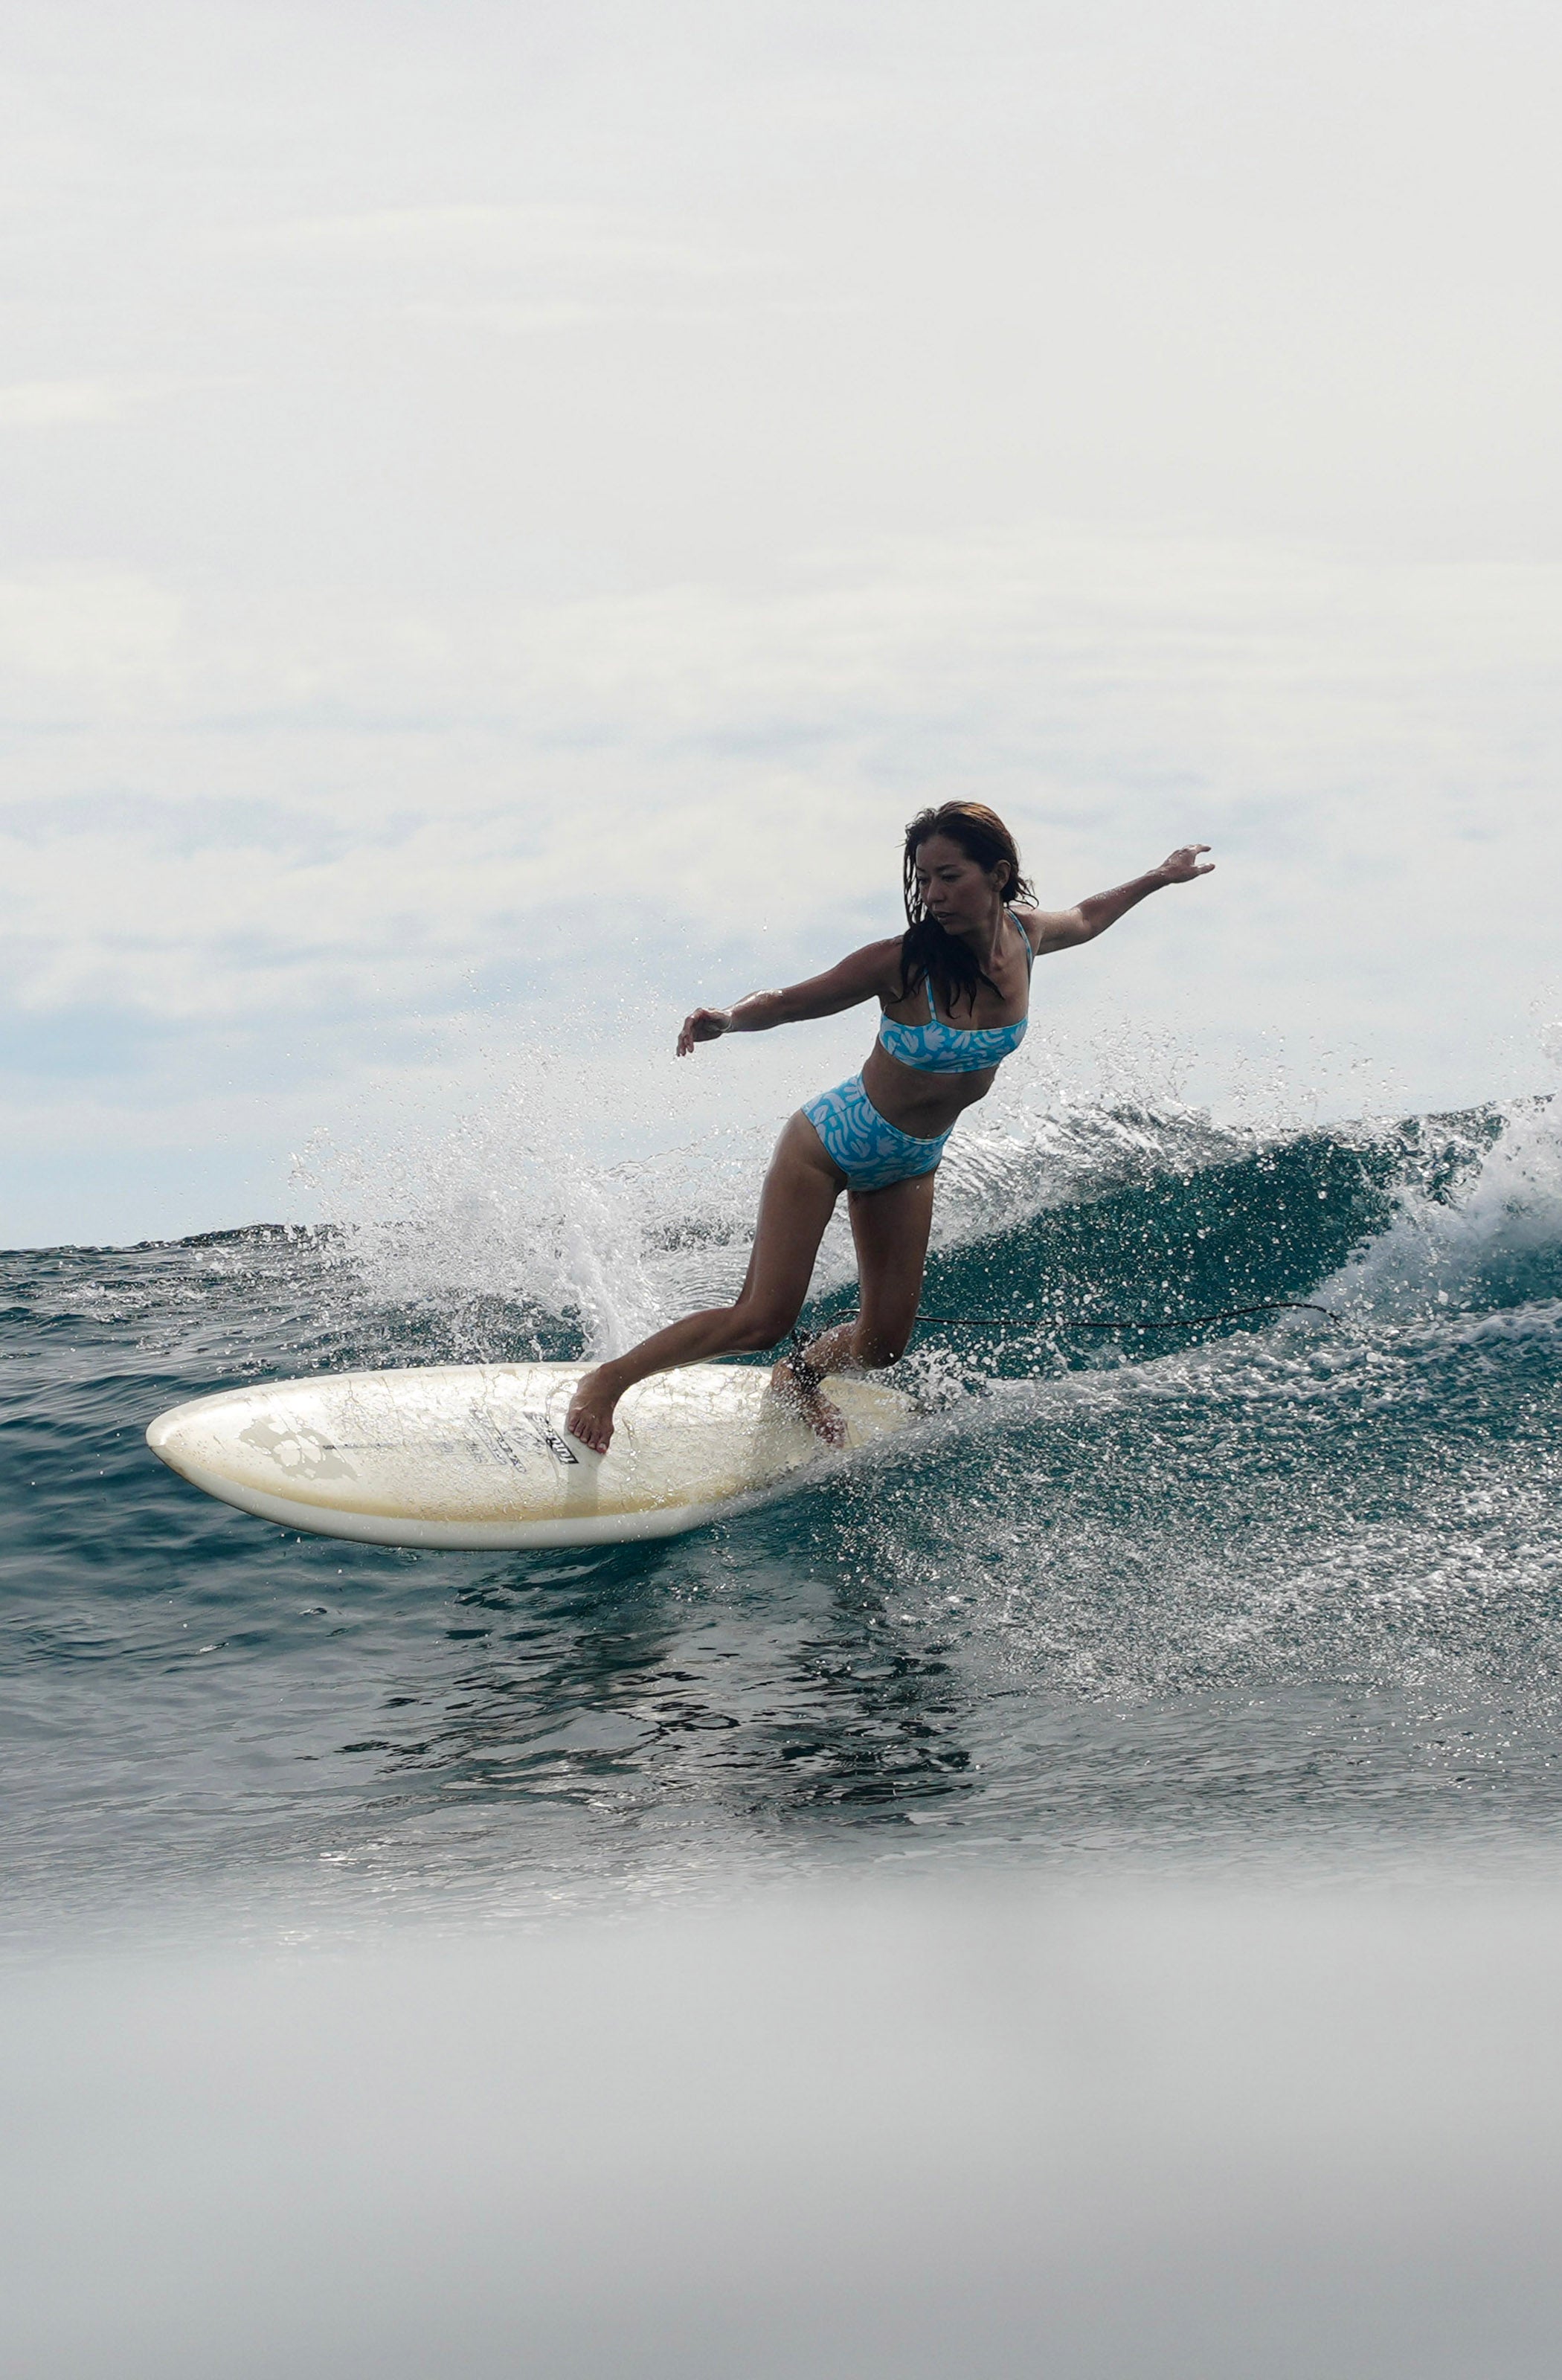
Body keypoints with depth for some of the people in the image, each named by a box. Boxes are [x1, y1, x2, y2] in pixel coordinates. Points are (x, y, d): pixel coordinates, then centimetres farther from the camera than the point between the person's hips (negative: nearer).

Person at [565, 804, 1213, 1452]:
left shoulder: (1025, 935, -13)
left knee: (884, 1340, 8)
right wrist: (727, 1020, -44)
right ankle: (607, 1380, 5)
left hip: (911, 1164, 6)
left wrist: (1160, 878, 20)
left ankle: (800, 1380, 41)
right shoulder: (904, 962, -28)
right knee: (762, 1320, -11)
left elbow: (1084, 920, 12)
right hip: (830, 1143, -5)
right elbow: (784, 1004, -23)